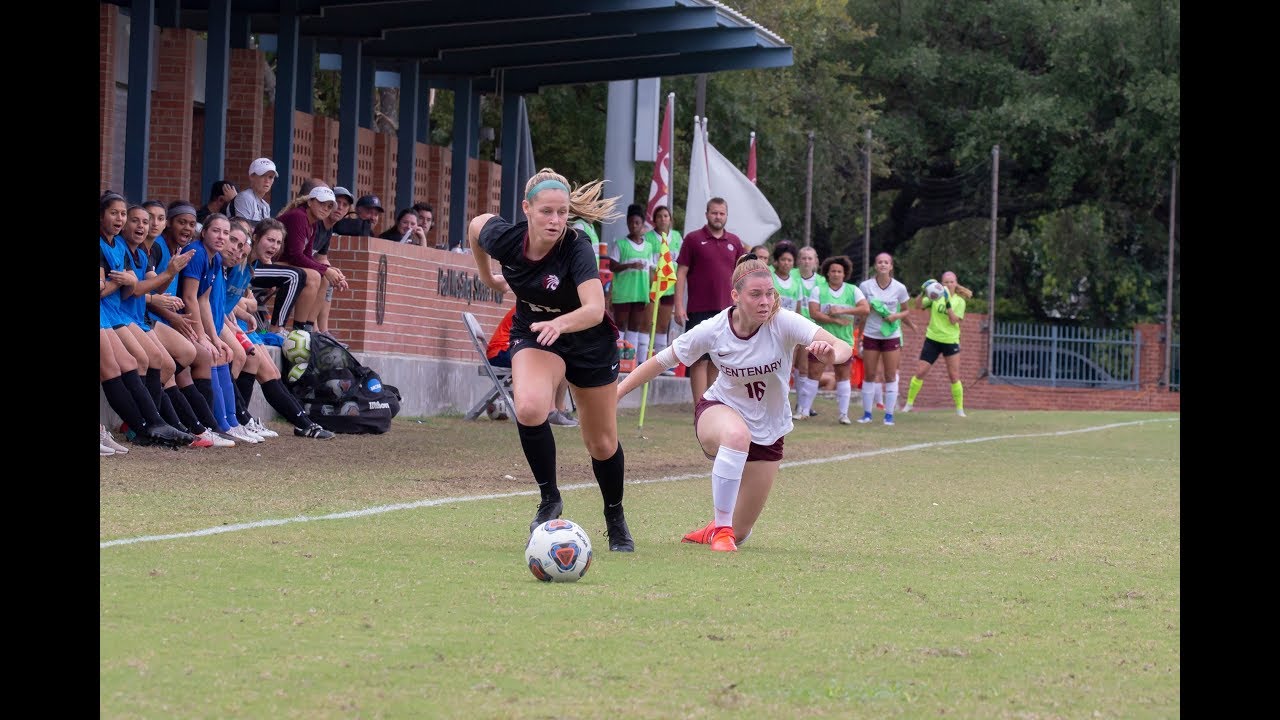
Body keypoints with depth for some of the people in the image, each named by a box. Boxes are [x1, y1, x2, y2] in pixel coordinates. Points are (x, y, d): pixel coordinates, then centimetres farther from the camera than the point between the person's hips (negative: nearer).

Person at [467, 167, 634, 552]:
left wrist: (560, 324, -64)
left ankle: (616, 521, 36)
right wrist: (488, 278, 14)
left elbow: (595, 309, -45)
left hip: (589, 342, -1)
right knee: (530, 408, -30)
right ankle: (549, 499, -10)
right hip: (534, 335, 2)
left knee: (602, 444, 10)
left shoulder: (576, 248, -32)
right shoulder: (504, 238, -22)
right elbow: (476, 224, 4)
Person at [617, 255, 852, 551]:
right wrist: (616, 392, -10)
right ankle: (722, 528, -28)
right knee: (737, 435, -42)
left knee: (739, 533, 5)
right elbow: (662, 361, -6)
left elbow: (844, 348, -32)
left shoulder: (783, 322, -23)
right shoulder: (713, 330, -20)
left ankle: (718, 529, 45)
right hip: (719, 412, -1)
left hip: (768, 433, 2)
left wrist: (832, 354, -56)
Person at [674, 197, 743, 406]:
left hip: (726, 310, 4)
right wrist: (679, 306, -10)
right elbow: (681, 273, -3)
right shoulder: (693, 239, -1)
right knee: (700, 360, -5)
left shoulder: (734, 242, 11)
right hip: (699, 310, -4)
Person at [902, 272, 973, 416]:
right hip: (932, 339, 1)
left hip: (950, 341, -1)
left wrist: (948, 303, -23)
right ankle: (909, 403, 10)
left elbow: (954, 321, -13)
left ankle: (960, 409, 7)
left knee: (954, 376, -2)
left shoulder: (959, 301, -1)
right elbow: (918, 304, -11)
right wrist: (923, 293, -28)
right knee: (920, 372, -3)